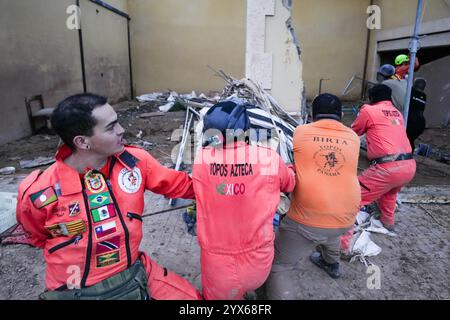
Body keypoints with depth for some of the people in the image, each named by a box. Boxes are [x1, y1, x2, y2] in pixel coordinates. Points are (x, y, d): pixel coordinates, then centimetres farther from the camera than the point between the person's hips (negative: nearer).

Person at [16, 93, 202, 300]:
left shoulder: (135, 160, -13)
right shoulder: (38, 193, -18)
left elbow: (179, 185, 2)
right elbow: (39, 238, 4)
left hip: (134, 274, 3)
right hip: (75, 290, -2)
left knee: (194, 296, -1)